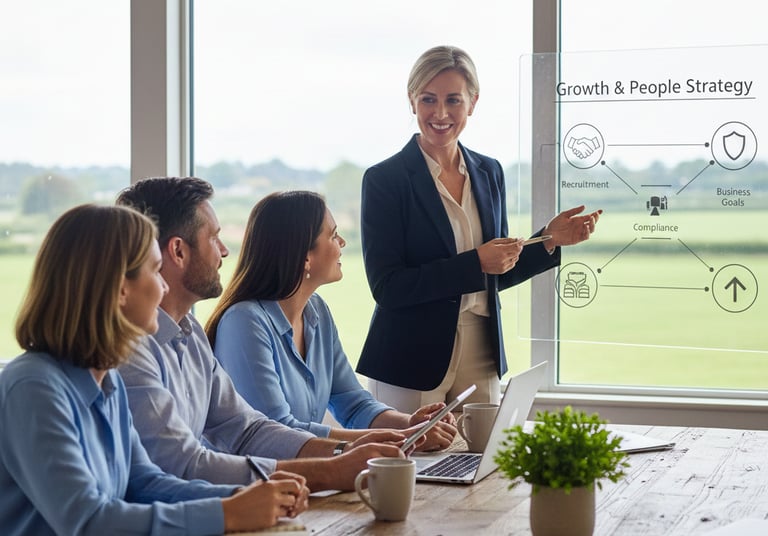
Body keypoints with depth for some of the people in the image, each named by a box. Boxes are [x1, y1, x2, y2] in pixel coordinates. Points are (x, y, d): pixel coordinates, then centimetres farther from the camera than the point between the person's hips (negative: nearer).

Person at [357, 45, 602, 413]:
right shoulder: (385, 179, -10)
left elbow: (496, 276, 14)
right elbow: (387, 287, -15)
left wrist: (549, 240, -1)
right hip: (412, 366, -5)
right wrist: (475, 263, -20)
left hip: (481, 362, 5)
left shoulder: (489, 173, 8)